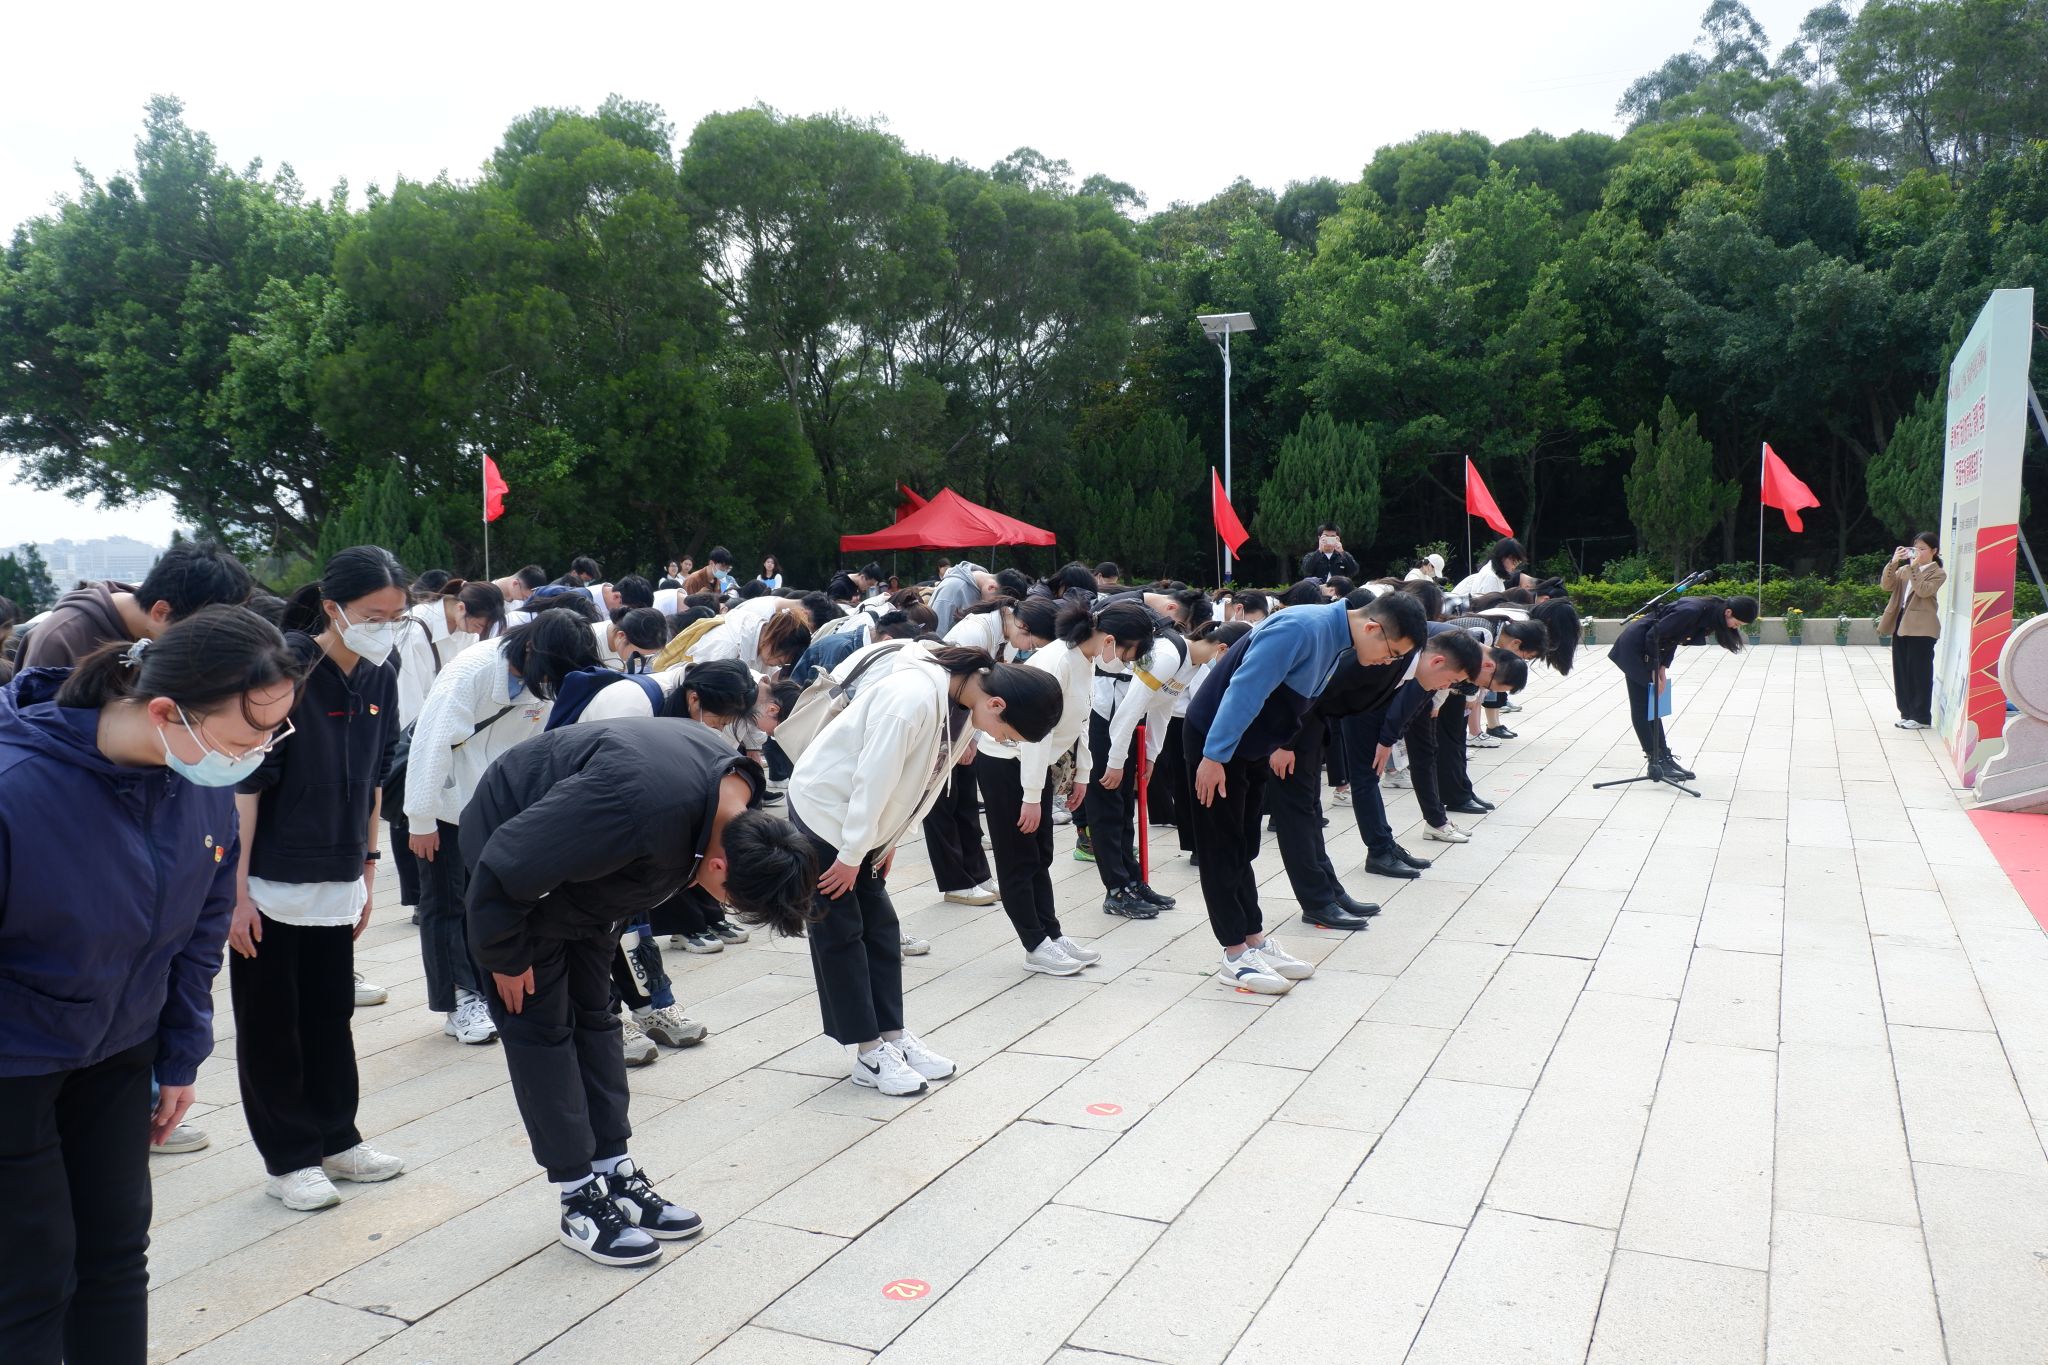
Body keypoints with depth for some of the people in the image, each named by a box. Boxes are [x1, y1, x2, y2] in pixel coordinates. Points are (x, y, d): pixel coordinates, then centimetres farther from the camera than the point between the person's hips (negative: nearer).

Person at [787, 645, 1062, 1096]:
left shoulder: (964, 706, -5)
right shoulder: (913, 698, -33)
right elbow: (873, 779, -28)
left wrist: (887, 843, 8)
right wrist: (851, 856, -19)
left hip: (862, 820, 8)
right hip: (823, 809, -8)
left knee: (880, 927, 9)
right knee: (841, 932, -1)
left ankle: (893, 1036, 17)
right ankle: (870, 1054, 5)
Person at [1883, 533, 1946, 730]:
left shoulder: (1938, 573, 0)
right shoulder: (1905, 569, 16)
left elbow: (1923, 590, -17)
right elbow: (1887, 585, 3)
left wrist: (1914, 566, -17)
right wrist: (1893, 562, -6)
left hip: (1921, 628, -6)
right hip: (1901, 624, 6)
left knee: (1919, 673, -3)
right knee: (1901, 671, 9)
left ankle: (1921, 717, 2)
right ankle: (1907, 713, 17)